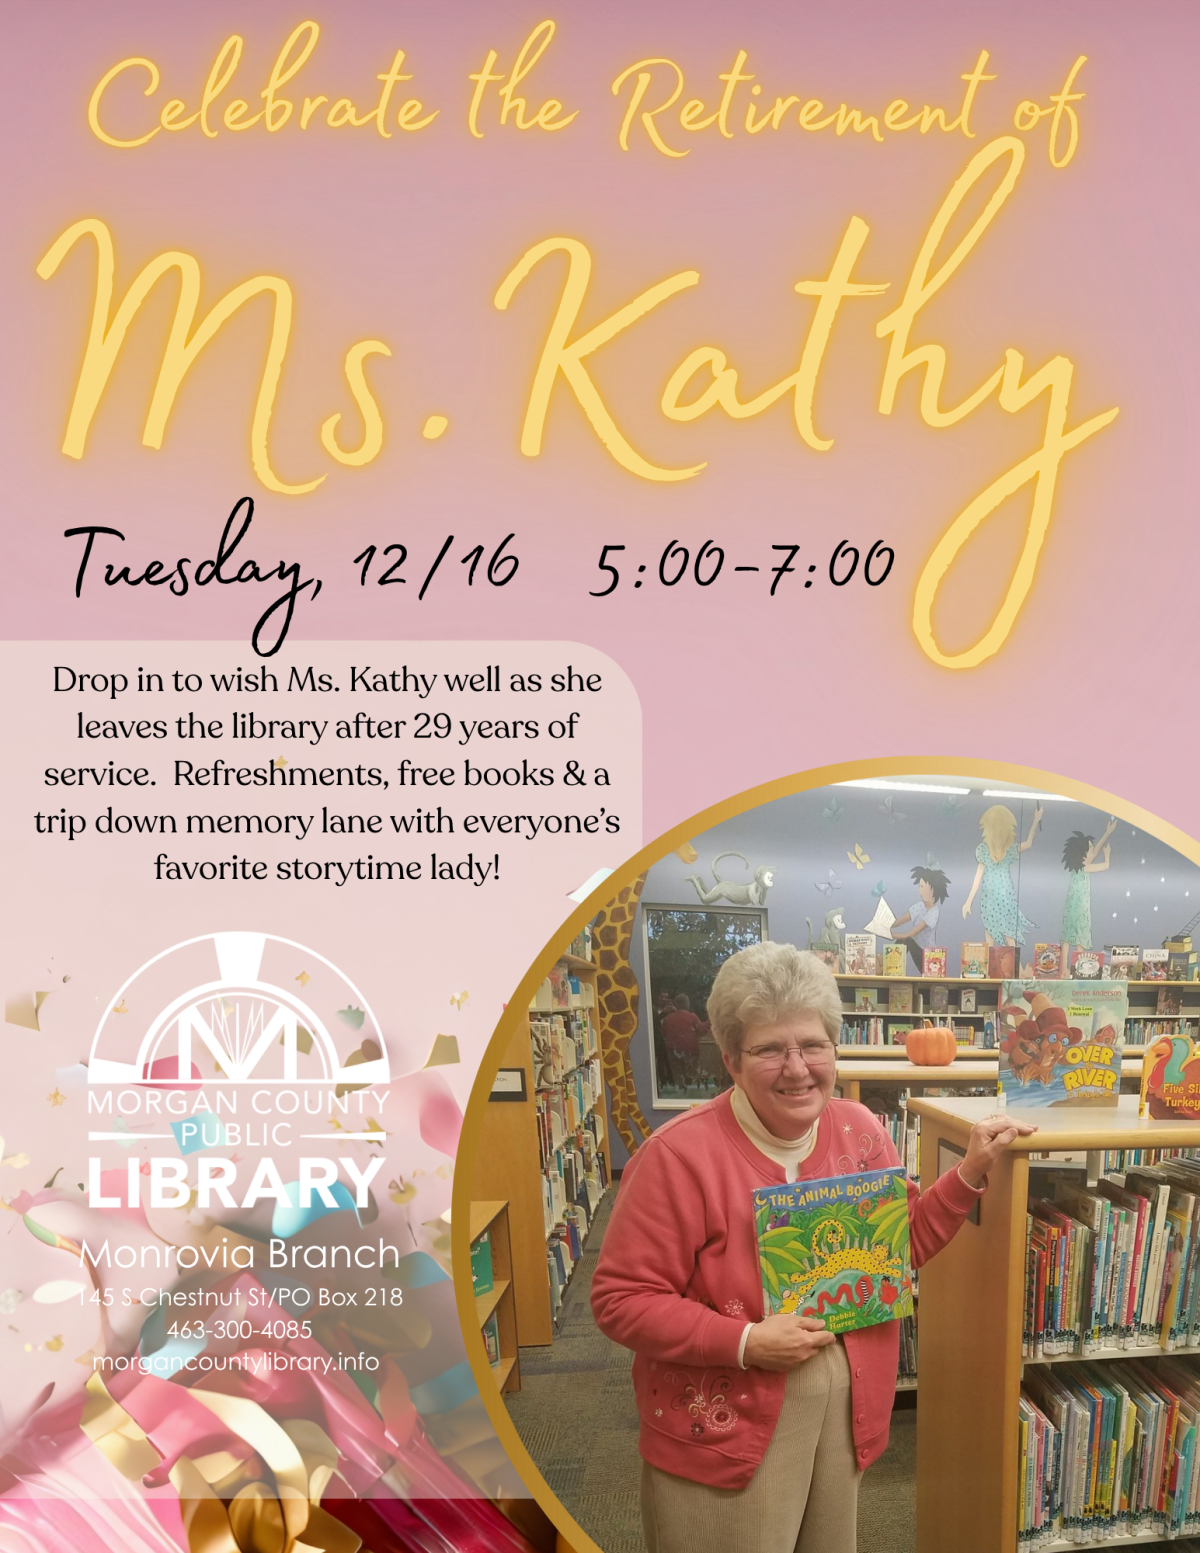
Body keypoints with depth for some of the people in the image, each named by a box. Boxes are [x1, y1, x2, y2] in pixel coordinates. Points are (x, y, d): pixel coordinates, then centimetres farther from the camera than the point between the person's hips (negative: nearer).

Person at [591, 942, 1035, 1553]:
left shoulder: (860, 1130, -2)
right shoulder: (678, 1156, -22)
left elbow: (905, 1239, 11)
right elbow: (620, 1299, -18)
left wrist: (971, 1172, 0)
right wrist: (744, 1343, -24)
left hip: (843, 1411, 6)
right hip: (724, 1428, -5)